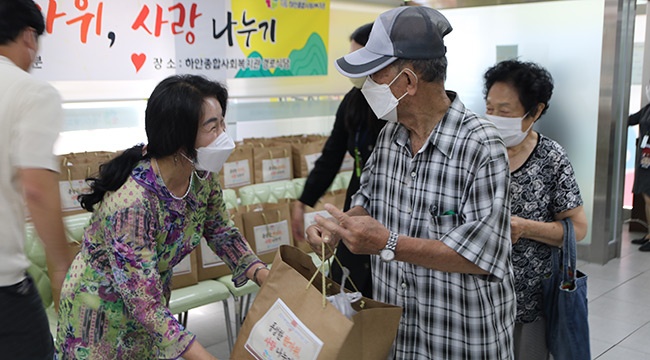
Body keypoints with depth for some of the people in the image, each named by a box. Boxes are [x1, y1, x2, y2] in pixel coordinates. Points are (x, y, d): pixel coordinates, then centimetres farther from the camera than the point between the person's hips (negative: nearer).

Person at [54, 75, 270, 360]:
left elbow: (222, 233, -1)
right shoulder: (132, 202, -37)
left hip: (151, 293, 6)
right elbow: (146, 306, -33)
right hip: (99, 312, -6)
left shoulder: (202, 175, -17)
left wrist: (266, 276, -15)